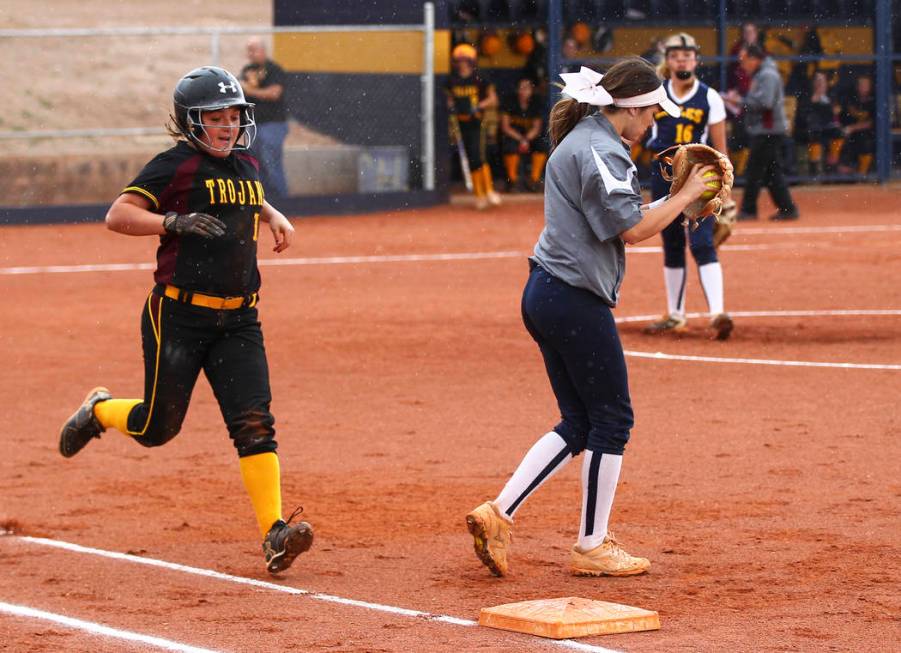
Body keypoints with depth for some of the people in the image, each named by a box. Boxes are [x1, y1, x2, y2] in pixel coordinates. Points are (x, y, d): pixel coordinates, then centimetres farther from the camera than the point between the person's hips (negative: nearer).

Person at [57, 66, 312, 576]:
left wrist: (275, 217, 15)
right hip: (178, 315, -5)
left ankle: (275, 532, -16)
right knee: (158, 427, 4)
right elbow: (118, 215, -14)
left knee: (254, 423, -9)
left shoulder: (247, 165, 12)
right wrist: (175, 221, -26)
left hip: (238, 319, 5)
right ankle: (100, 410, 37)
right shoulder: (176, 165, -8)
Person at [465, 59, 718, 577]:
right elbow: (634, 229, -18)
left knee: (578, 425, 14)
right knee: (612, 419, 2)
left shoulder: (580, 140, 17)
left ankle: (498, 515, 7)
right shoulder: (601, 151, -15)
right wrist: (687, 194, -8)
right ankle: (592, 548, 10)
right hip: (577, 301, -10)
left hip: (545, 296, 10)